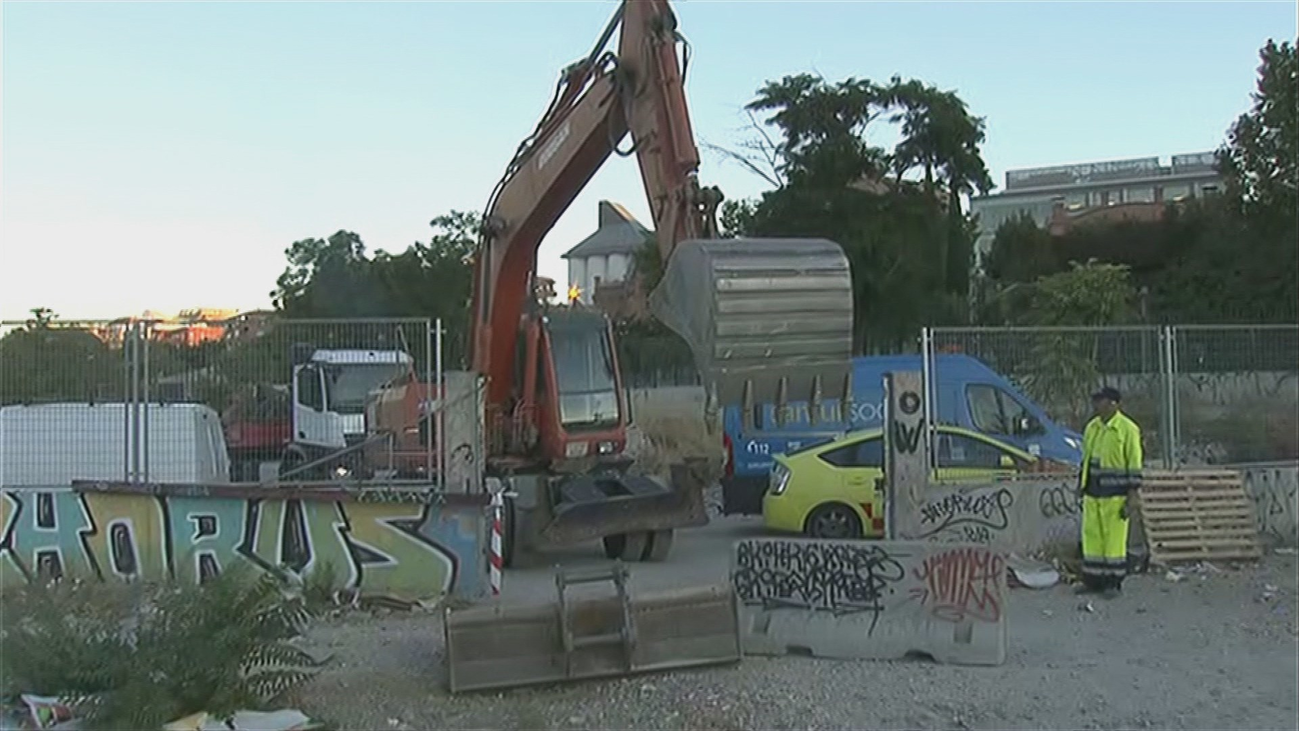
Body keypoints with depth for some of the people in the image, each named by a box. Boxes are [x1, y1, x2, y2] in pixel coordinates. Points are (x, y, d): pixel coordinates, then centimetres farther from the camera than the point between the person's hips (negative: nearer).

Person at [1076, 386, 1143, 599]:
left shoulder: (1128, 429, -9)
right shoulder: (1091, 428, 11)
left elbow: (1135, 466, -10)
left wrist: (1130, 499, -12)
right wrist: (1081, 487, 16)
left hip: (1115, 495, -6)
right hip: (1092, 494, 6)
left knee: (1114, 538, 0)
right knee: (1091, 536, 8)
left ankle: (1113, 583, 10)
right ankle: (1093, 581, 16)